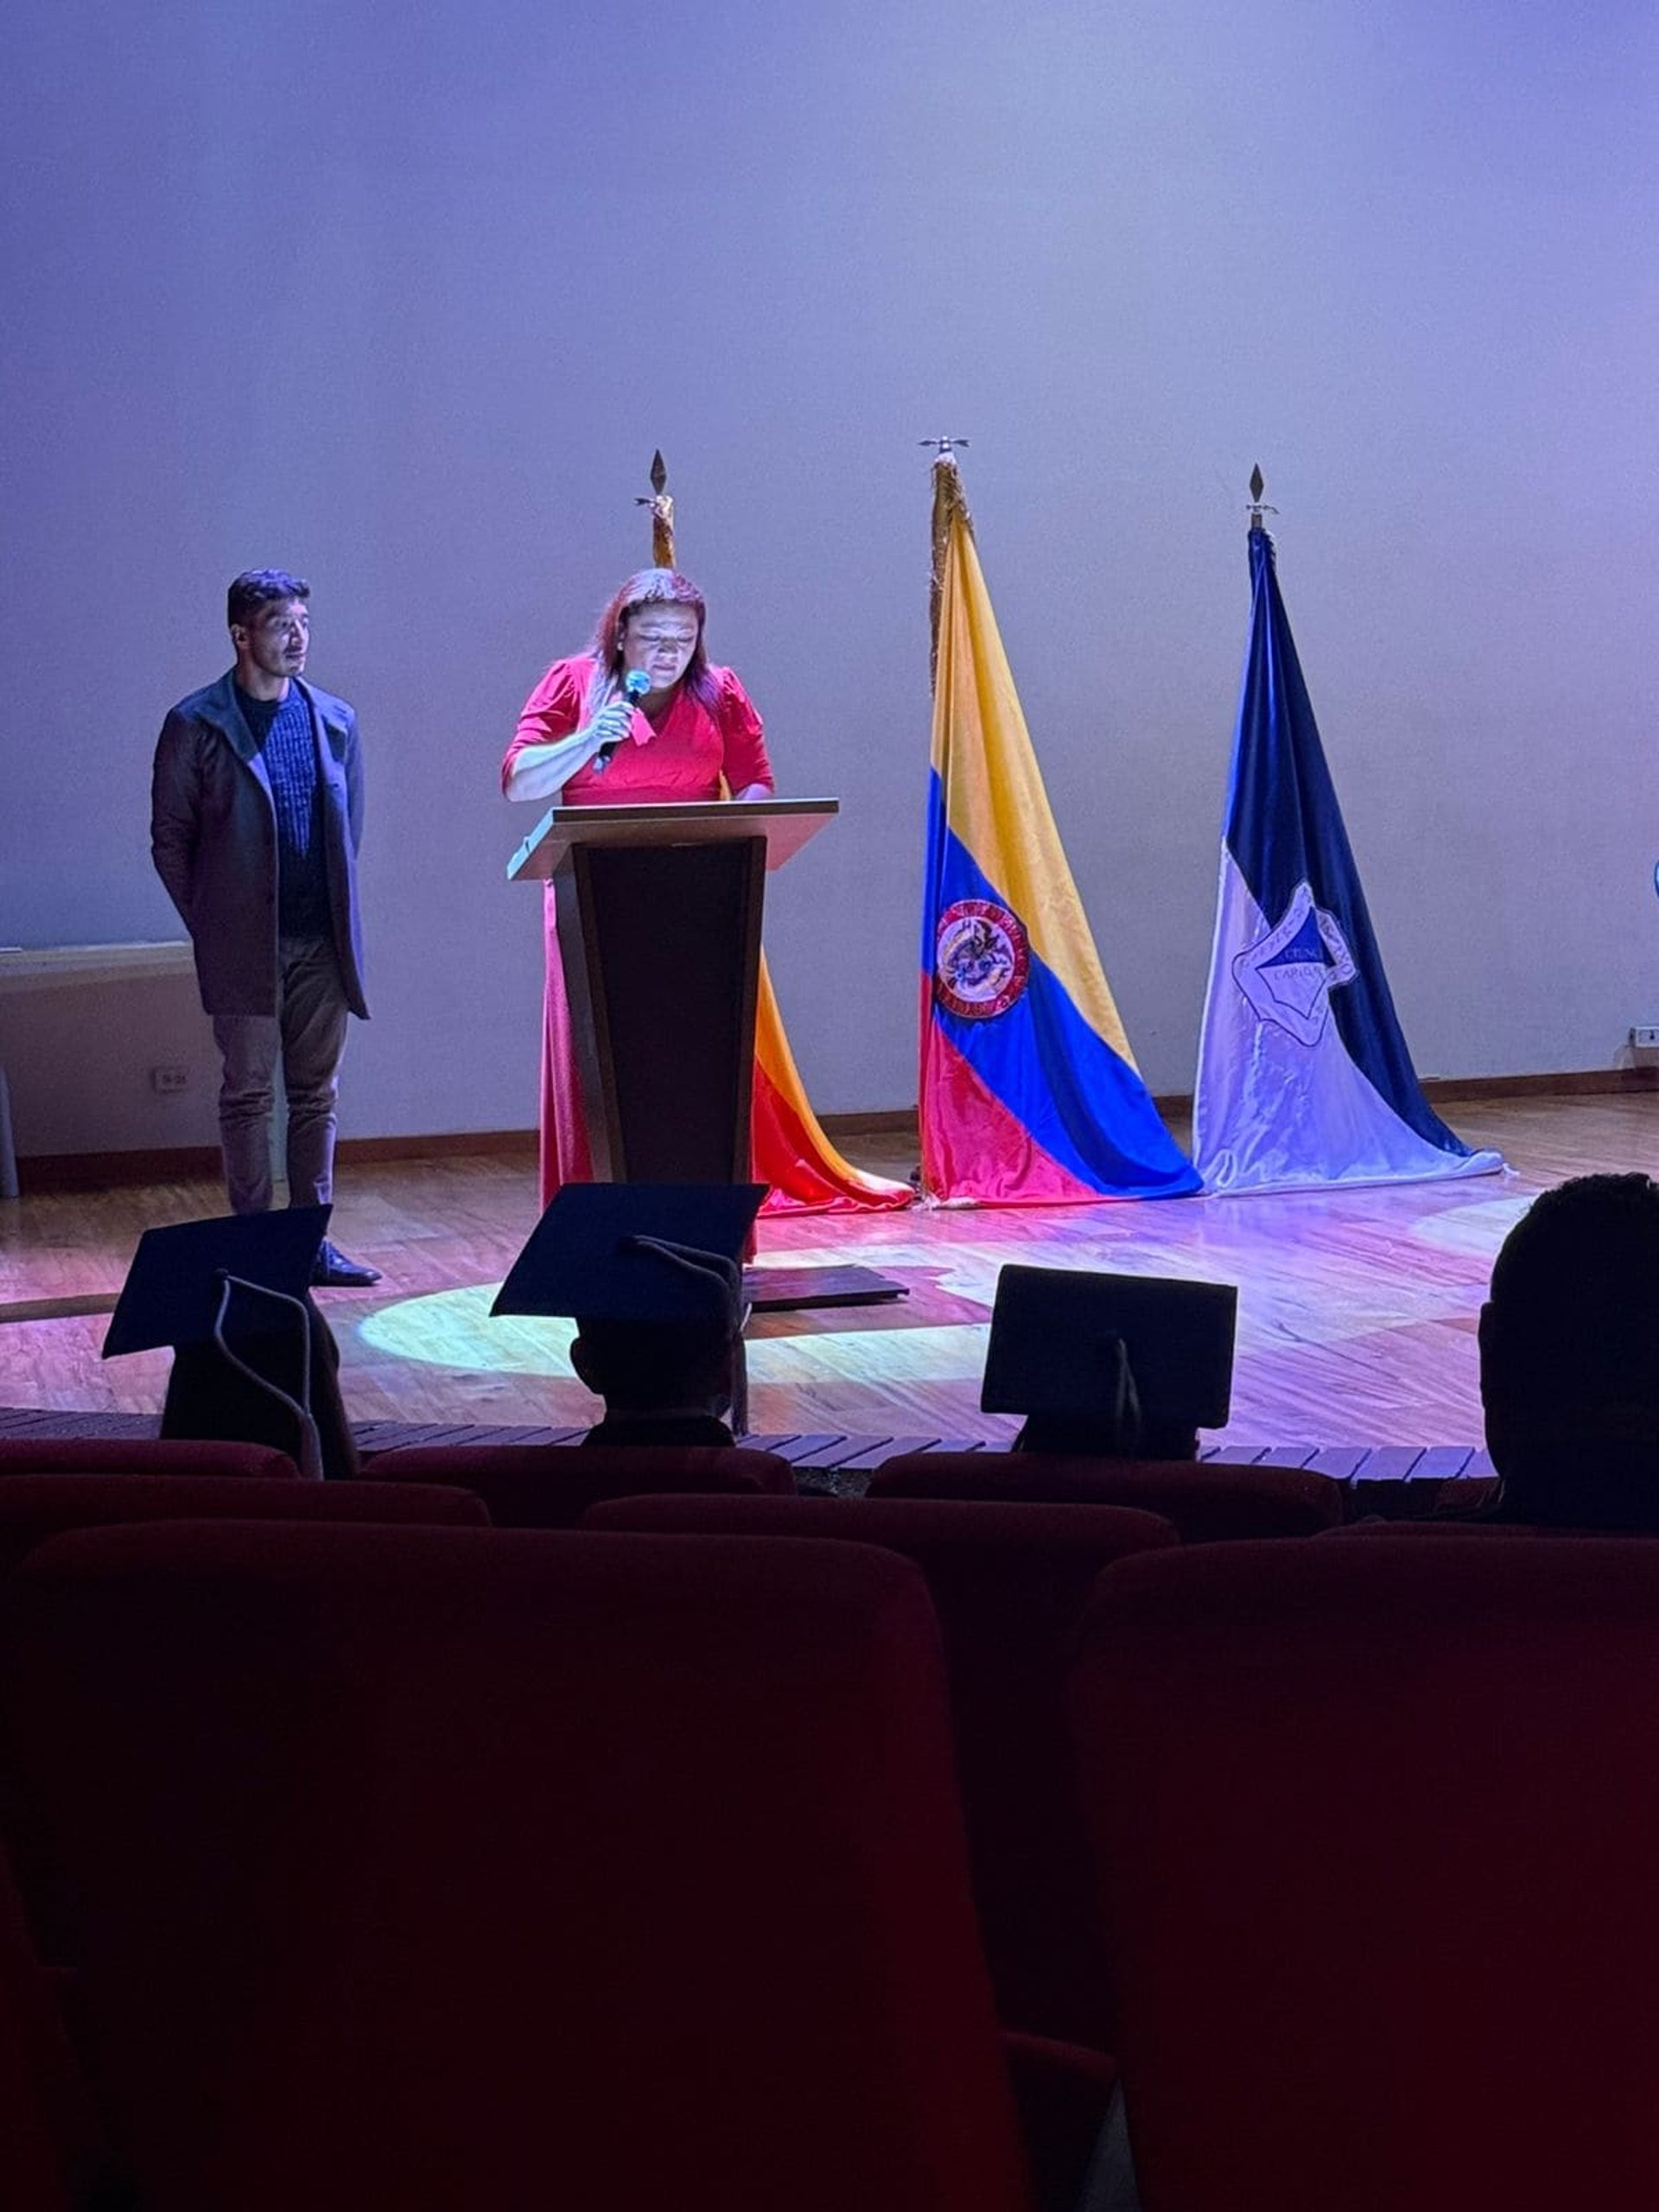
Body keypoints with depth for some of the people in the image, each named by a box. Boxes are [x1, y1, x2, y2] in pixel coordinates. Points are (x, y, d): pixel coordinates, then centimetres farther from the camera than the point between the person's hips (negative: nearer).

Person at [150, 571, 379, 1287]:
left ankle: (312, 1239, 13)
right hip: (244, 945, -4)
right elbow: (170, 836, 1)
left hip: (321, 941, 4)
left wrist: (341, 916, 10)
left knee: (316, 1093, 7)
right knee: (248, 1093, 0)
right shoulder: (196, 725, -3)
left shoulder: (335, 721, 10)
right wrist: (209, 925, -1)